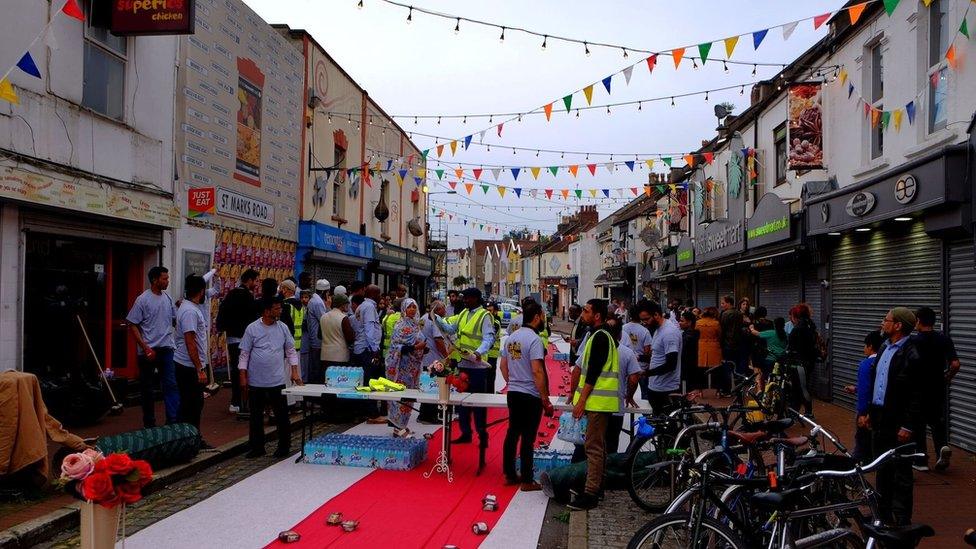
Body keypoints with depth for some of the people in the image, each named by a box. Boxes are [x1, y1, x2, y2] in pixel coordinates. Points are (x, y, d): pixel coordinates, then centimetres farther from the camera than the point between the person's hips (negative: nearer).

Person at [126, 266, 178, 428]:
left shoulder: (168, 298, 8)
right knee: (147, 387, 9)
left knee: (171, 385, -5)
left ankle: (173, 421, -8)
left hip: (166, 348, 4)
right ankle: (149, 423, 20)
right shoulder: (143, 300, -8)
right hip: (148, 351, -4)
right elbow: (132, 325, -8)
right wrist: (146, 348, -14)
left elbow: (176, 320, 16)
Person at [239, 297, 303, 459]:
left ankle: (283, 447, 16)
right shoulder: (252, 328, -5)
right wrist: (243, 376, -3)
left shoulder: (282, 328, 1)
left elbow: (291, 351, 7)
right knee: (256, 416, 10)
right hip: (255, 381, -1)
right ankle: (257, 447, 23)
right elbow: (244, 354, 0)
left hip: (277, 380, 1)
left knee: (282, 415, 4)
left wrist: (295, 371, 0)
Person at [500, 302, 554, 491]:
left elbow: (503, 365, 15)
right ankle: (527, 481, 7)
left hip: (513, 393, 8)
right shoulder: (534, 339, -17)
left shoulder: (511, 338, 8)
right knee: (528, 438, 0)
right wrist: (546, 400, -17)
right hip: (530, 396, -7)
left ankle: (509, 474, 22)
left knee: (512, 433, 14)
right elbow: (537, 371, -21)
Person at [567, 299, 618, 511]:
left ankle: (590, 493, -5)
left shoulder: (600, 337, -15)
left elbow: (593, 372, -20)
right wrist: (581, 398, 22)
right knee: (597, 446, 16)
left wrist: (581, 401, -19)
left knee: (594, 446, -8)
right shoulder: (600, 335, 16)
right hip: (599, 401, 10)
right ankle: (596, 485, 26)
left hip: (598, 401, -10)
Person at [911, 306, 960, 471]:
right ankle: (943, 445, -5)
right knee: (937, 421, 20)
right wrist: (947, 378, 9)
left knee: (918, 425, 9)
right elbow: (955, 364, -8)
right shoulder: (945, 340, -3)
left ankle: (921, 460, 14)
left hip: (918, 390, -3)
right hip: (938, 389, 3)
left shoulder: (913, 341, -13)